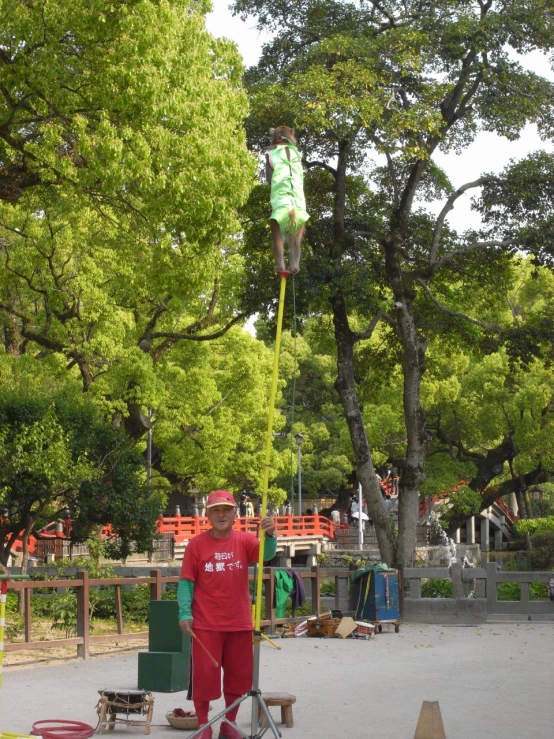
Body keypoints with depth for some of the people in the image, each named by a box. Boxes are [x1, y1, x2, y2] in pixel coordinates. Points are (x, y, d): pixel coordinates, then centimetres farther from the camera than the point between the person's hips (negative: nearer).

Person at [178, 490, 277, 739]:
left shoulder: (244, 540, 0)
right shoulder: (196, 544, -3)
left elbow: (266, 554, -20)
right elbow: (186, 581, -2)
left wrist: (269, 535, -41)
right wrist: (185, 613, -13)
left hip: (240, 623, 2)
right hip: (206, 624, -2)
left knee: (238, 676, 10)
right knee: (204, 675, 0)